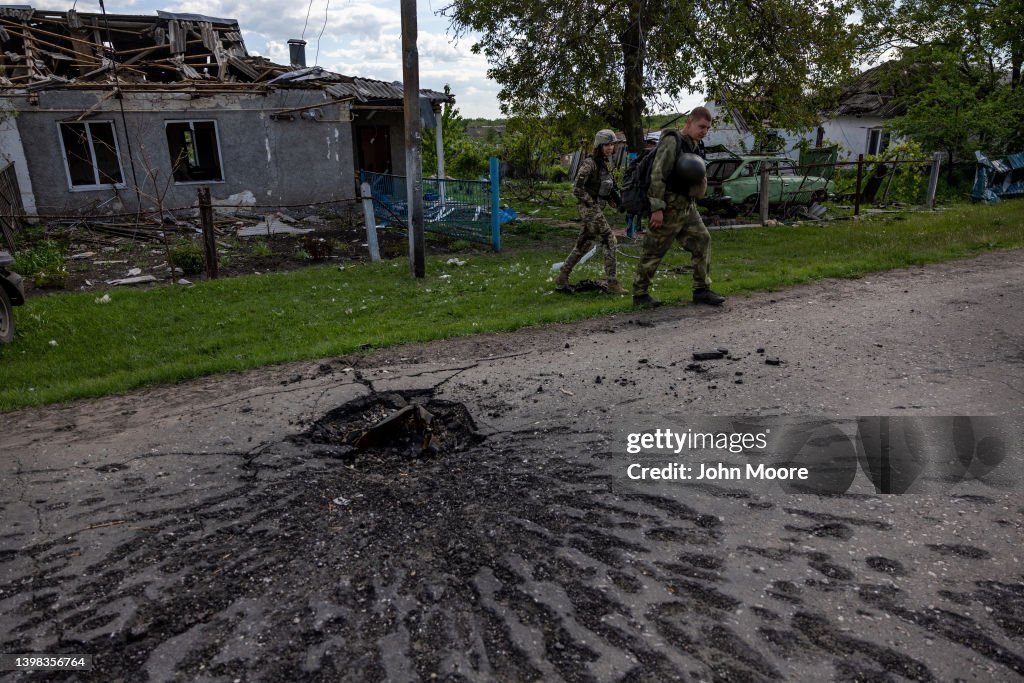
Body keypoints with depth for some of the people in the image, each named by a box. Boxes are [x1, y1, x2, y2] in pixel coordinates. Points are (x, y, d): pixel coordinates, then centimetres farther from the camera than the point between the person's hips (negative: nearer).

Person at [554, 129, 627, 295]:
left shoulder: (604, 163, 14)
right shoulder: (590, 163, -14)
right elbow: (577, 189, -19)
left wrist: (612, 199, 8)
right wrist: (592, 203, -14)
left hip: (597, 208, 9)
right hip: (589, 208, -9)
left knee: (583, 245, 13)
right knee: (609, 241, -11)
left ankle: (562, 278, 21)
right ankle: (612, 284, -8)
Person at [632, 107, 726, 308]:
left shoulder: (697, 146, 14)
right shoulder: (672, 141, -13)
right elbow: (657, 176, -19)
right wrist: (657, 208, -23)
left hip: (688, 207, 9)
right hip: (668, 207, -8)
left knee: (702, 241, 3)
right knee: (654, 251, -1)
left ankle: (701, 290, 9)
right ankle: (640, 294, 10)